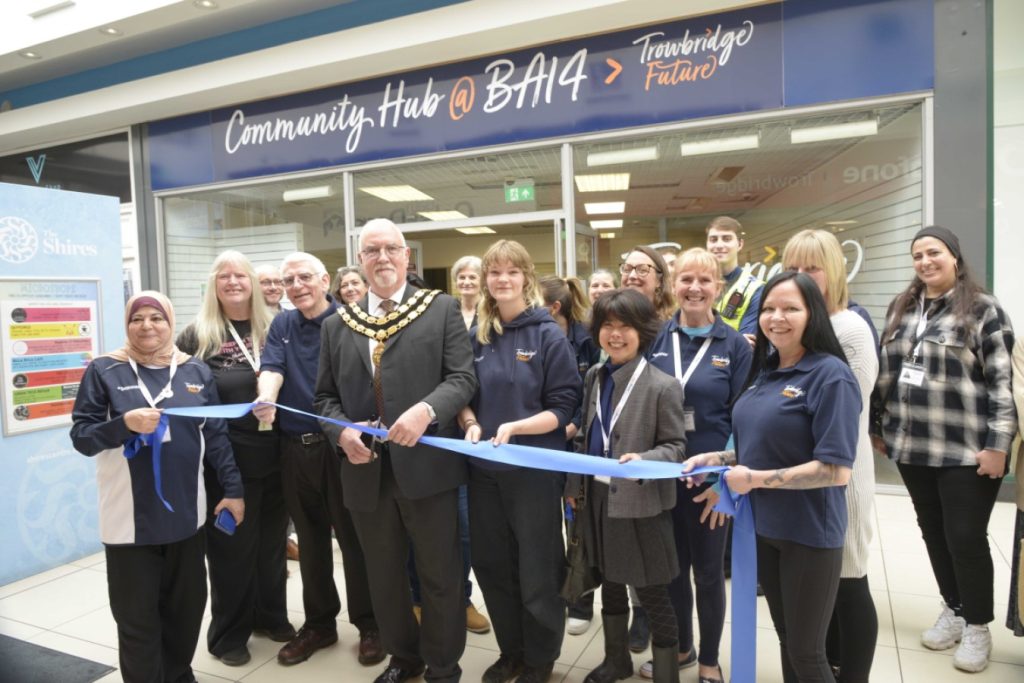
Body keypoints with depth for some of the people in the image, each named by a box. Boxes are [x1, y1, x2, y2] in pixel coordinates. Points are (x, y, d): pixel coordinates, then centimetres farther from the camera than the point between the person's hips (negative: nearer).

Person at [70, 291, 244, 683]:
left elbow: (216, 436, 6)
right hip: (130, 517, -2)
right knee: (137, 615, 5)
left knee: (187, 605, 14)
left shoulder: (196, 371, 5)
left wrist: (233, 489, 3)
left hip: (185, 512, 3)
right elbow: (81, 436, -4)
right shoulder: (104, 371, -2)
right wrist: (125, 423, -22)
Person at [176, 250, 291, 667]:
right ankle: (229, 633, 27)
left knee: (272, 540, 16)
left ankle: (271, 615, 35)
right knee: (232, 545, 9)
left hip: (274, 453, 3)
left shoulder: (272, 329, 5)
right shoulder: (196, 335, -1)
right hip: (226, 458, -3)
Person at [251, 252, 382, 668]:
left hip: (341, 445, -5)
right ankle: (319, 623, 32)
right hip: (295, 448, 5)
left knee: (353, 537, 5)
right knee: (310, 539, 16)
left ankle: (368, 624, 21)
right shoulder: (281, 326, 10)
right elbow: (271, 368, -5)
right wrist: (266, 400, -26)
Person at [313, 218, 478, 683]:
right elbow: (325, 396, 11)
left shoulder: (441, 309, -1)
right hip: (366, 470, 4)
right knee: (383, 576, 19)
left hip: (427, 464, -3)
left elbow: (463, 377, -8)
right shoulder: (337, 325, 10)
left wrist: (426, 410, -26)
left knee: (440, 575, 10)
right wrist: (342, 433, -8)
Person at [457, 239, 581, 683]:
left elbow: (563, 407, -10)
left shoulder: (548, 335, -8)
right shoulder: (476, 335, 4)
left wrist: (515, 427, -23)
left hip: (534, 469, -4)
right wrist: (470, 423, -11)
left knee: (537, 571, 10)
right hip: (484, 470, 4)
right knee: (492, 566, 16)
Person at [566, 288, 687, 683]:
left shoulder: (663, 386, -14)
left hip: (641, 502, -6)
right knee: (609, 581, 21)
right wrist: (573, 483, 13)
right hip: (599, 495, 6)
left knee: (652, 594, 7)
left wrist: (643, 460, -29)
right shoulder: (594, 377, 5)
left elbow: (676, 447, -10)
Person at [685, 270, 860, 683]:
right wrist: (716, 460, 0)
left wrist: (755, 480, -20)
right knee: (786, 640, 22)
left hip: (810, 533, -7)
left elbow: (836, 471, -23)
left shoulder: (830, 376, -17)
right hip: (764, 525, 7)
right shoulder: (765, 371, 6)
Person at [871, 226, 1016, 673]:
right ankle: (953, 609, 35)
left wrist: (997, 444, -15)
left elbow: (1003, 381, -10)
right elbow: (885, 373, 14)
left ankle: (977, 626, 23)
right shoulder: (901, 308, 10)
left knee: (966, 538, 2)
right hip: (911, 447, 5)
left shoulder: (983, 309, -6)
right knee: (933, 532, 15)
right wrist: (878, 427, 13)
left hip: (965, 451, -5)